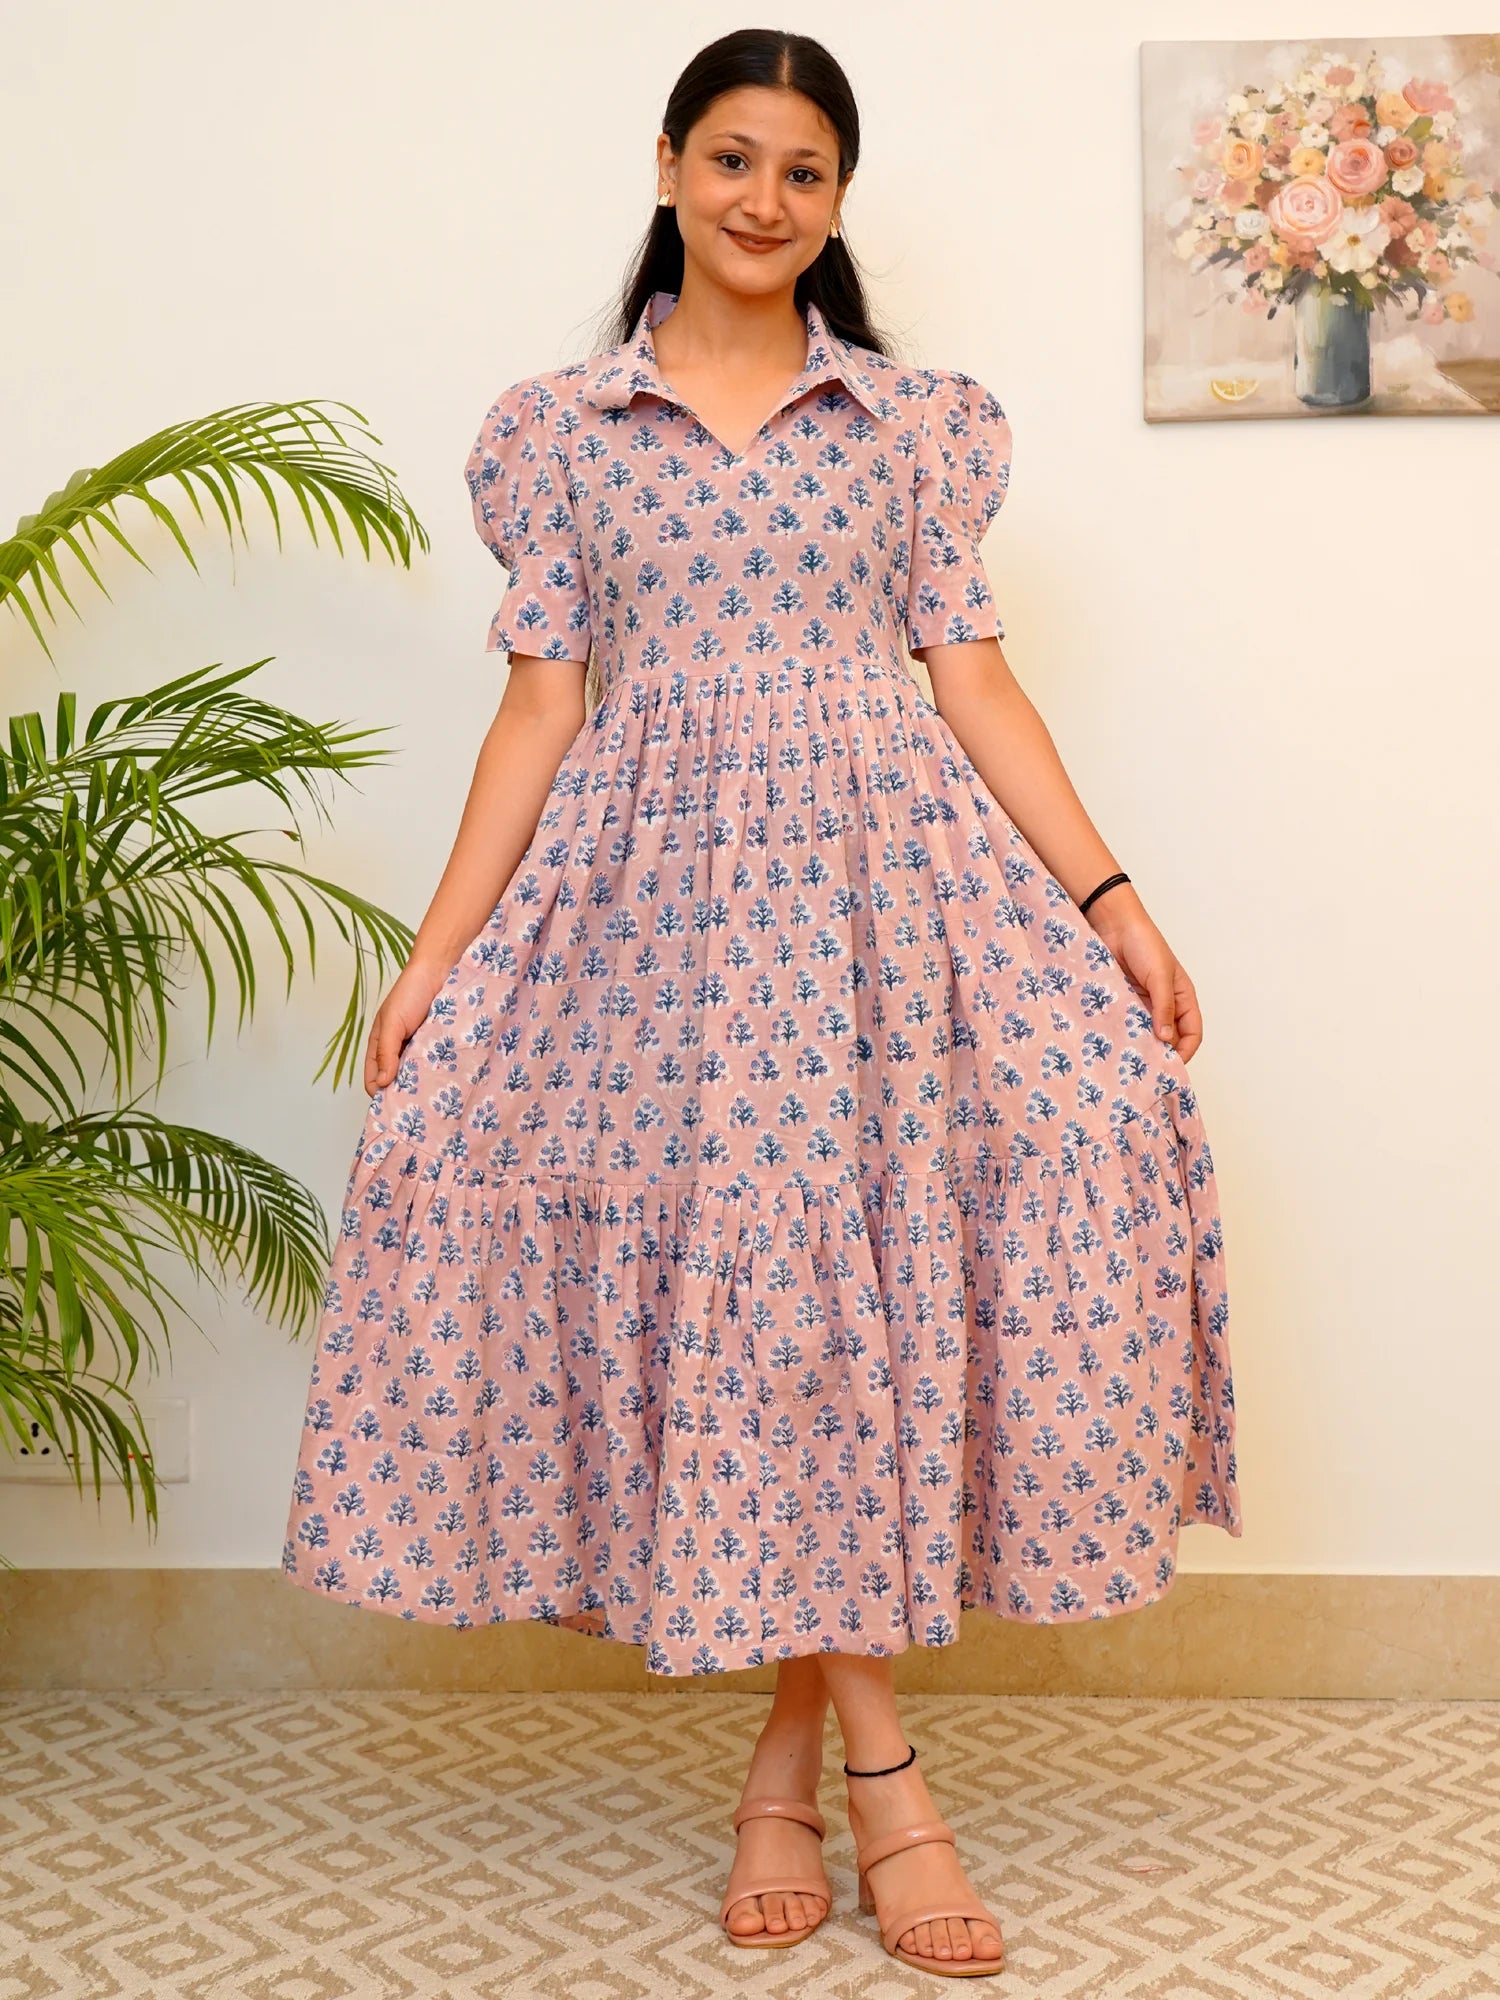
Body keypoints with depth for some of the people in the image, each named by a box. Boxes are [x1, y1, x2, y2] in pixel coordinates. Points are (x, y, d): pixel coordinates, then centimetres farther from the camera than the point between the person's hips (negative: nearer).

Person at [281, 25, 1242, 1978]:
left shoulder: (912, 417, 12)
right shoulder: (565, 425, 10)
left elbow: (973, 676, 8)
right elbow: (543, 702, 7)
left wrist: (1113, 898, -2)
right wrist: (436, 952, 0)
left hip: (886, 862, 1)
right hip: (664, 881, 0)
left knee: (851, 1250, -12)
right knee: (738, 1250, -9)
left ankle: (790, 1750, 4)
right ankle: (877, 1762, 0)